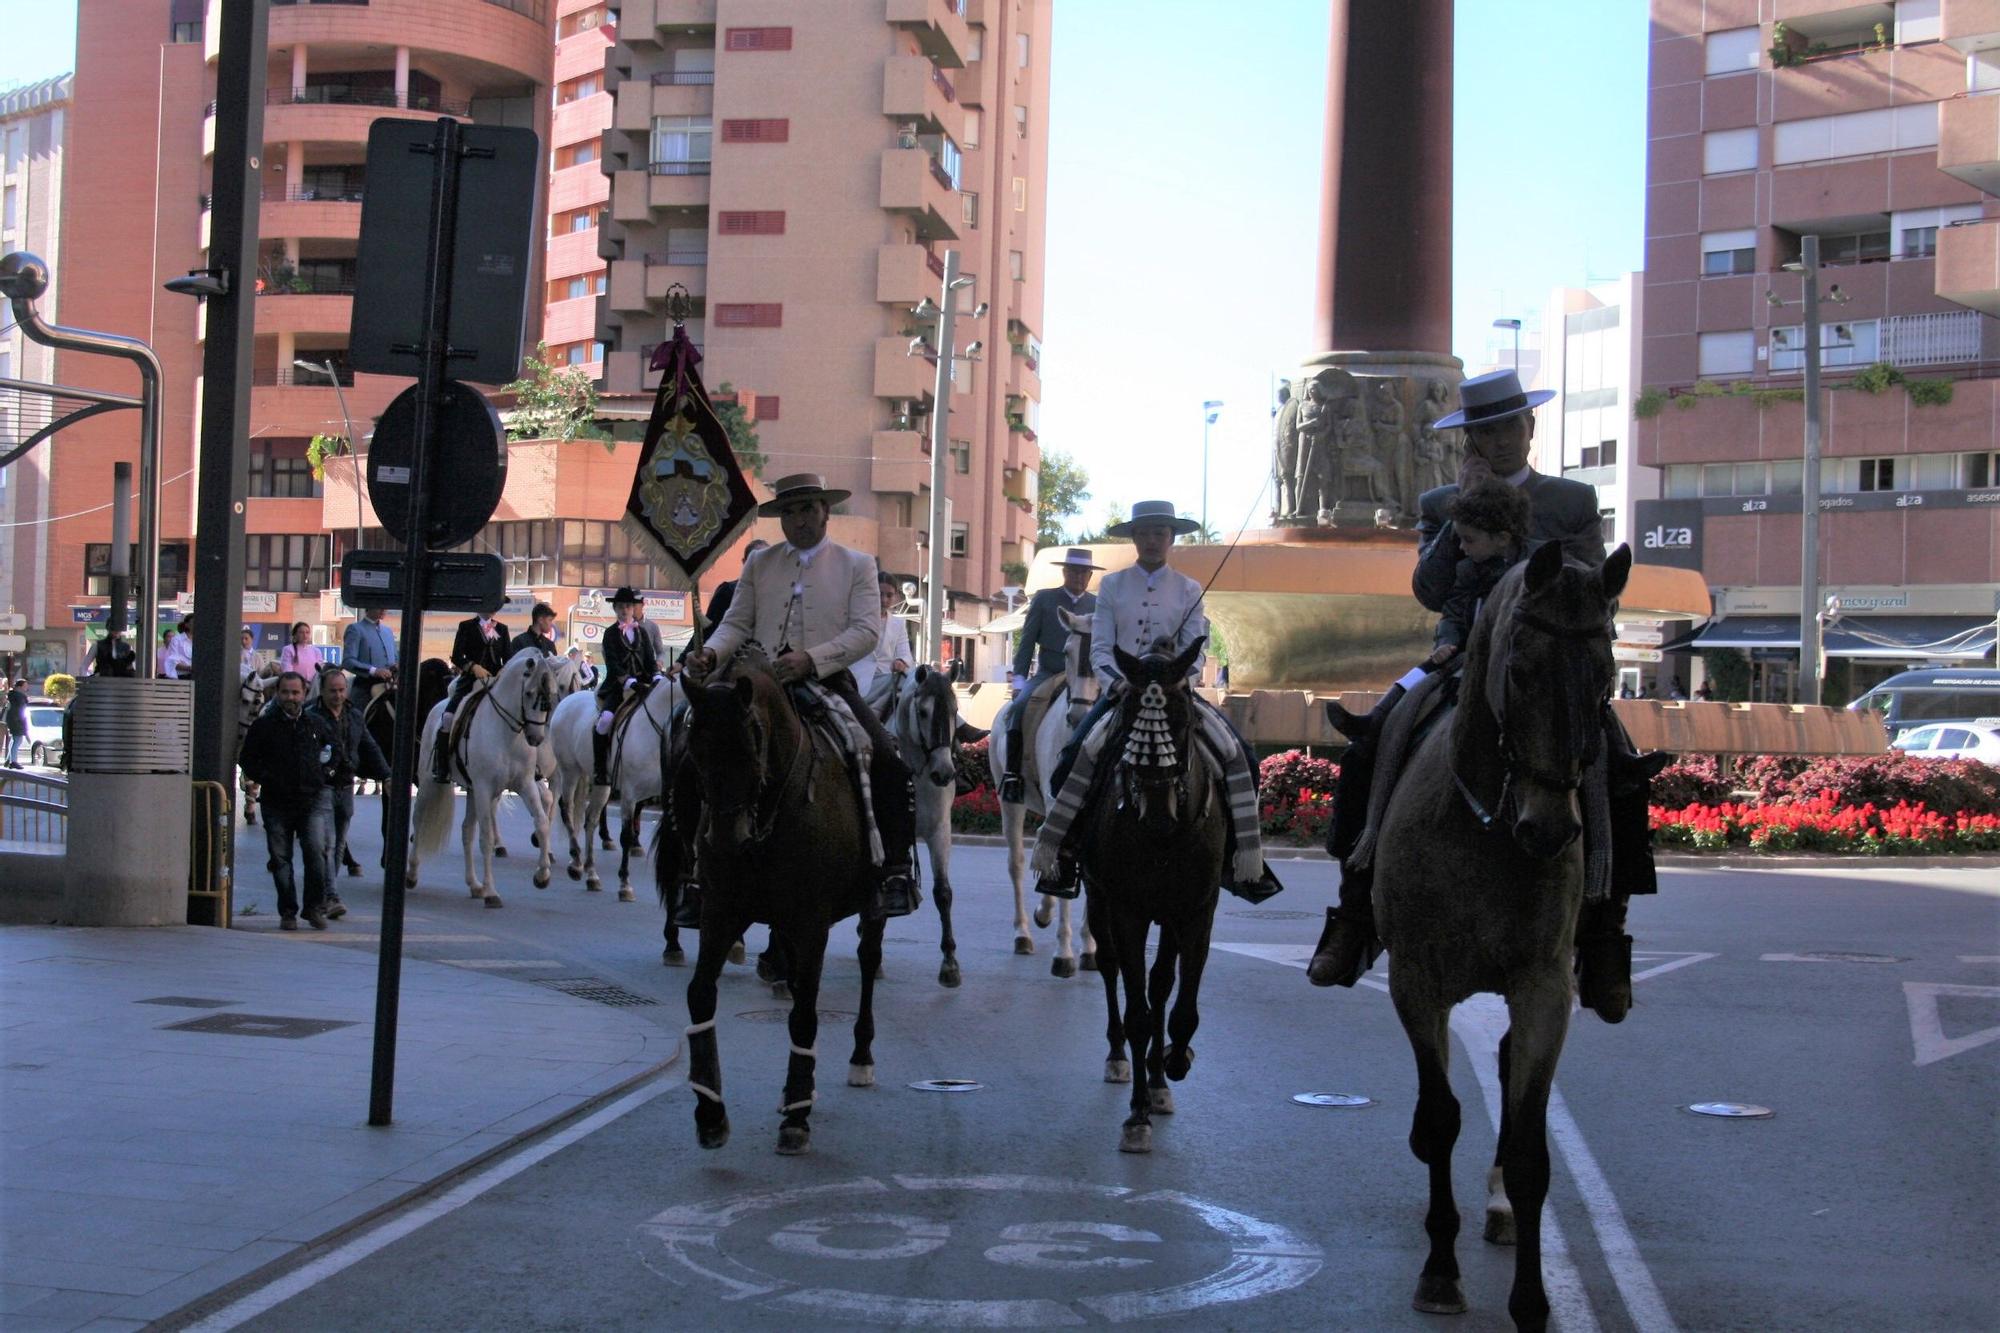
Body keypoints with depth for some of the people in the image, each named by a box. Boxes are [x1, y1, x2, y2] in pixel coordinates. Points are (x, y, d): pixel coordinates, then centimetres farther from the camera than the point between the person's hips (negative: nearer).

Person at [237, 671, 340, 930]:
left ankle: (315, 908, -1)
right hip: (277, 802, 0)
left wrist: (326, 769, 11)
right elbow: (247, 758, 7)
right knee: (280, 858, 4)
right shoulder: (263, 725, 1)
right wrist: (266, 778, -5)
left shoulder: (317, 723, 7)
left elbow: (334, 747, 25)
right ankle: (287, 912, 15)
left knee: (316, 850, -15)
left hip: (314, 799, 0)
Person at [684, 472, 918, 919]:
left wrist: (811, 659, -19)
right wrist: (710, 653, -12)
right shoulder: (759, 564, 18)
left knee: (890, 765, -22)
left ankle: (895, 870, -11)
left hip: (829, 683, -2)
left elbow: (867, 630, -3)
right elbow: (736, 624, 12)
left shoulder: (857, 564, 10)